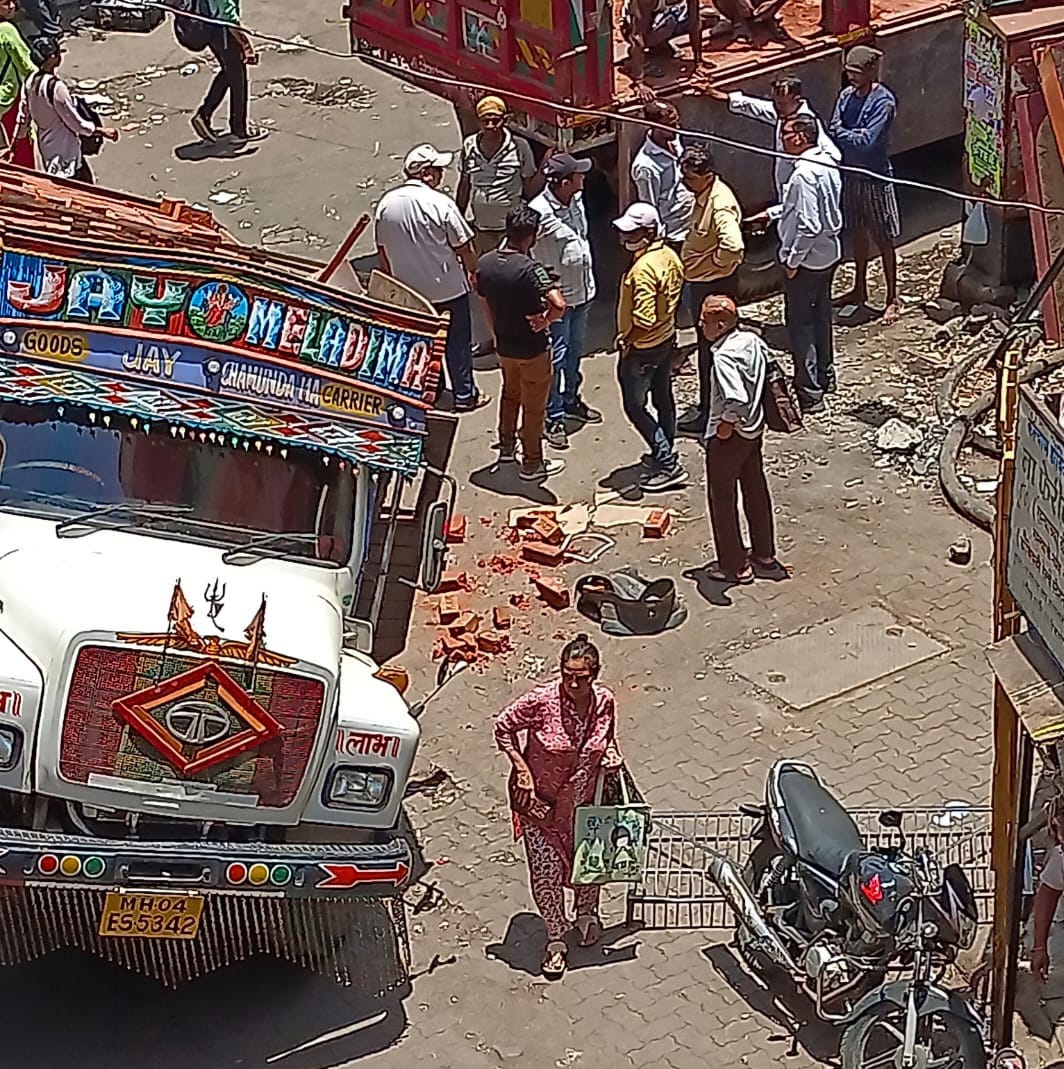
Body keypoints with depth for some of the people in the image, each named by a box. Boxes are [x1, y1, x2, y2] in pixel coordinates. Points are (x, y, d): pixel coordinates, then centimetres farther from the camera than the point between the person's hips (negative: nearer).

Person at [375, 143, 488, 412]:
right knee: (457, 342, 11)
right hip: (448, 289, -4)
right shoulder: (441, 204, -20)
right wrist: (475, 272, 6)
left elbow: (382, 249, 5)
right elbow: (463, 248, -12)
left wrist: (393, 282, 18)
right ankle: (464, 395, 20)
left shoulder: (387, 203, -6)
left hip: (407, 291, 4)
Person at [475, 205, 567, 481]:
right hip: (533, 349, -6)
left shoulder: (485, 263, -9)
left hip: (504, 345, 6)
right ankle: (532, 464, 25)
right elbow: (559, 304, -41)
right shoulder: (529, 269, -30)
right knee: (533, 406, 12)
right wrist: (545, 320, -19)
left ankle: (506, 447, 45)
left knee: (510, 393, 30)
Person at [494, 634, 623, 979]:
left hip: (583, 799, 3)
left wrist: (611, 754, -11)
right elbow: (503, 727, -12)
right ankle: (556, 939, 18)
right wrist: (522, 771, -16)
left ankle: (586, 913, 47)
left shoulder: (604, 701, -12)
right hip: (540, 799, -3)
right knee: (545, 870, -1)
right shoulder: (542, 700, -24)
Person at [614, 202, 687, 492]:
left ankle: (668, 465, 4)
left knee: (635, 407, 3)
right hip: (667, 340, 9)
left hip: (641, 348, -9)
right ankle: (666, 453, 36)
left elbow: (644, 319, -32)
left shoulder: (642, 269, -30)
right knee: (663, 398, 21)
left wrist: (626, 340, -17)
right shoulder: (670, 256, -1)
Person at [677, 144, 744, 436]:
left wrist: (717, 262, -23)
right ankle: (705, 406, 34)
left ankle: (709, 415, 12)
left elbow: (733, 245, -42)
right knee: (706, 347, 21)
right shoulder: (703, 195, 4)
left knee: (711, 348, 1)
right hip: (701, 283, 10)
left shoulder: (719, 204, -27)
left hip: (714, 285, -10)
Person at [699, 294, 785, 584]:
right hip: (755, 428, 9)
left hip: (728, 437, -9)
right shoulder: (752, 340, -3)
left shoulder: (724, 356, -29)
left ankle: (736, 567, 18)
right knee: (756, 492, 21)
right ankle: (766, 557, 34)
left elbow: (737, 399, -38)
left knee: (722, 500, 8)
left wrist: (726, 425, -20)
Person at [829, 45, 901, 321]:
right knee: (857, 233, 20)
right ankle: (860, 290, 35)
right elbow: (832, 130, -1)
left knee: (884, 239, 1)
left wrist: (842, 132, -11)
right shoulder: (846, 96, 3)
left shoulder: (883, 101, -18)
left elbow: (867, 140, -24)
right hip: (851, 175, 7)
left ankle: (892, 299, 8)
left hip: (875, 178, -7)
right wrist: (854, 134, -20)